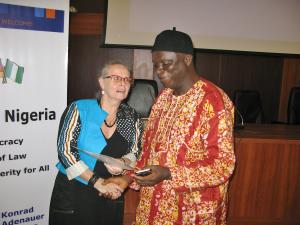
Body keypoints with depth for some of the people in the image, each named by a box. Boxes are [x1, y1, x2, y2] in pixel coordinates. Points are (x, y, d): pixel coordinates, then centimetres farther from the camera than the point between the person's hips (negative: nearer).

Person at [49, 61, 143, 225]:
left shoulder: (131, 117, -1)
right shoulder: (79, 109, -12)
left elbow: (134, 152, 5)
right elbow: (66, 151, -16)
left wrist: (123, 163, -18)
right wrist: (98, 182, -19)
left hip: (111, 196, 4)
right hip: (72, 193, -3)